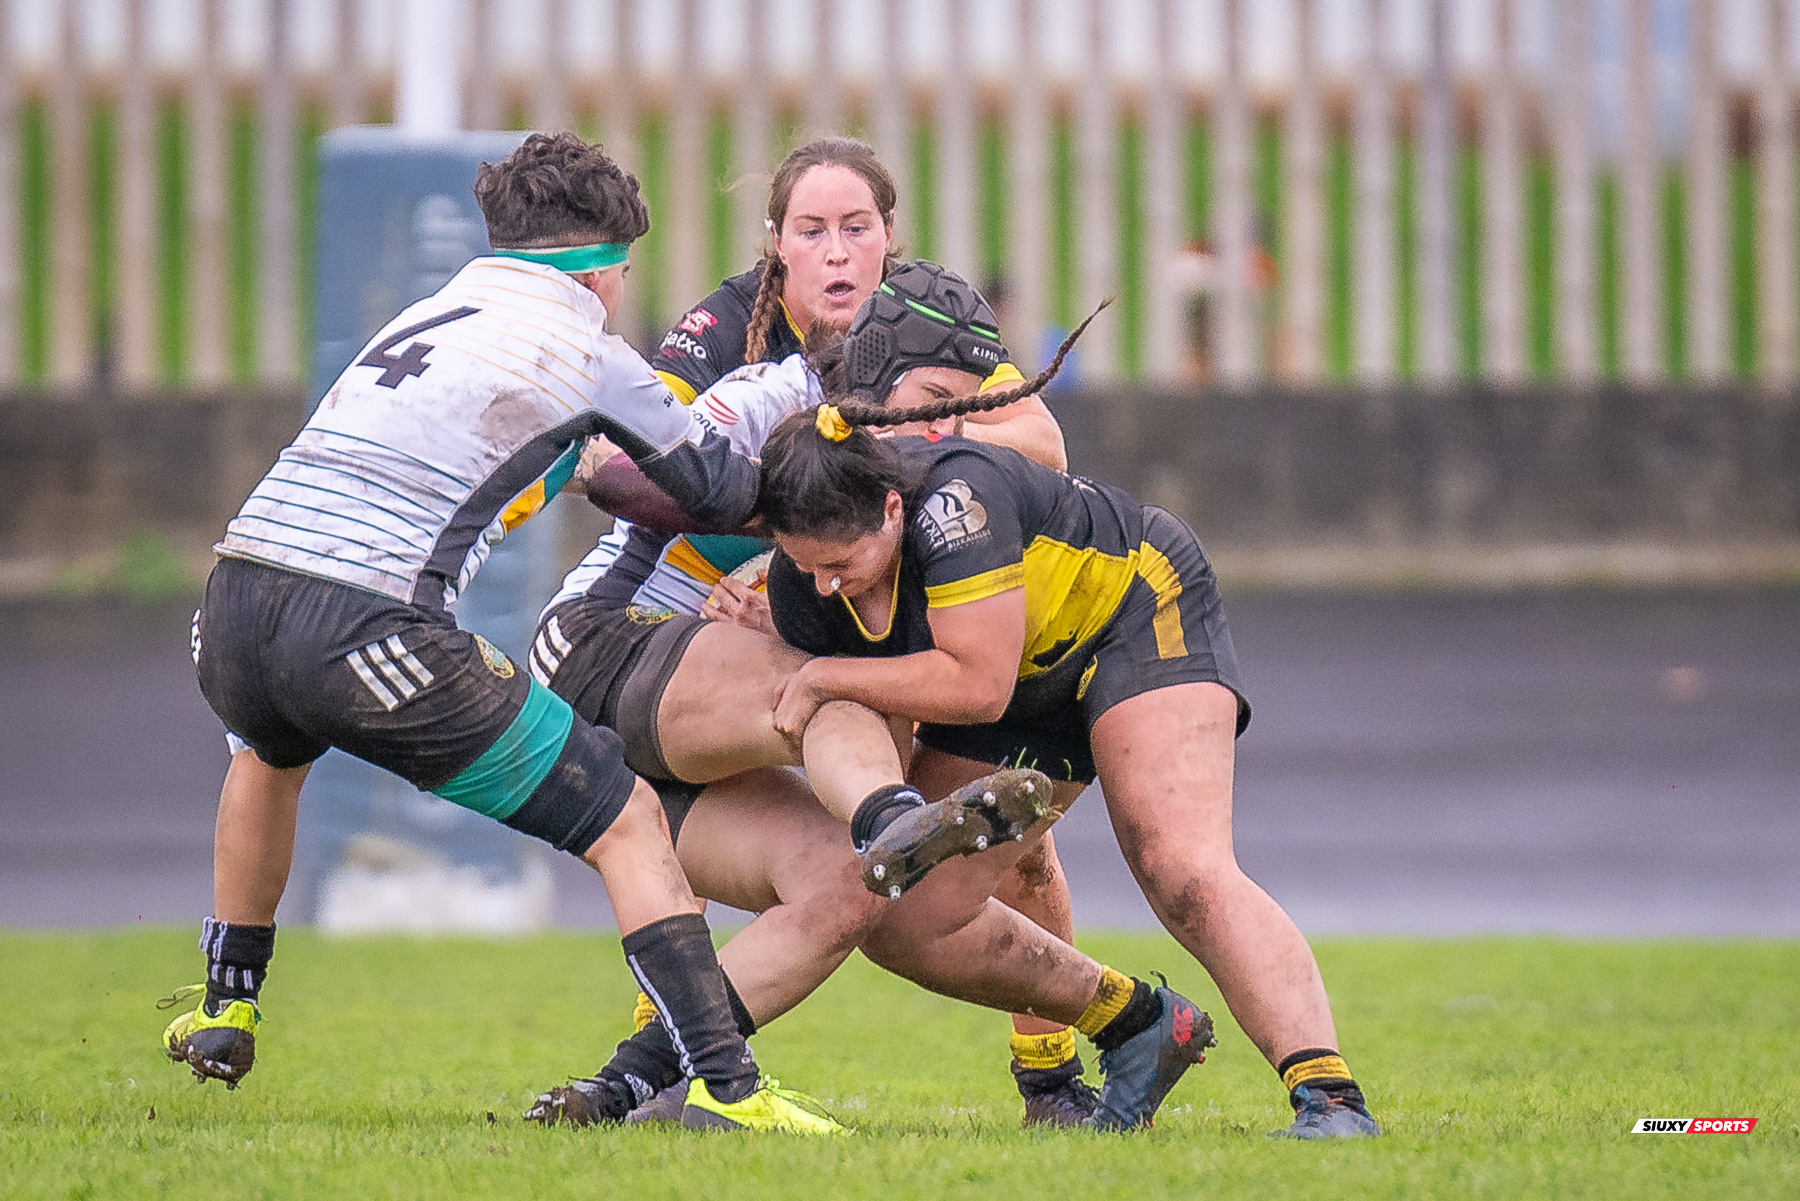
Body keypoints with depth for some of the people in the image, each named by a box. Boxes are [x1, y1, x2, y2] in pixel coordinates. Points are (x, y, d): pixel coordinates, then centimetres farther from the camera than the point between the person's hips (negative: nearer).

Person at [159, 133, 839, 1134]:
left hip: (234, 602, 7)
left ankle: (226, 1012, 53)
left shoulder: (427, 315, 25)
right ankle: (722, 1084, -6)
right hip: (369, 630, -7)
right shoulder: (586, 352, 7)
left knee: (268, 754, 43)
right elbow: (722, 489, 15)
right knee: (626, 818, 3)